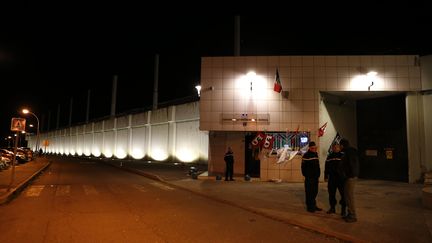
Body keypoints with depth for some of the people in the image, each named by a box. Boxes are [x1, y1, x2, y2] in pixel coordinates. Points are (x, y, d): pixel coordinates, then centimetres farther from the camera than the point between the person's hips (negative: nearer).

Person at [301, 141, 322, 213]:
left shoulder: (316, 154, 13)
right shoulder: (306, 155, -9)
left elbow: (317, 166, 19)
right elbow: (303, 167, -10)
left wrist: (318, 174, 11)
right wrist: (305, 175, -13)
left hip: (315, 177, 7)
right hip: (309, 177, -7)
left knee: (315, 192, 13)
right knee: (309, 192, -2)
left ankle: (313, 205, 24)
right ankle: (309, 206, 5)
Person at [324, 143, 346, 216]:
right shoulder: (329, 156, 12)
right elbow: (326, 167, 15)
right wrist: (326, 176, 13)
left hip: (341, 178, -5)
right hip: (332, 178, 5)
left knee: (343, 194, 0)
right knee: (331, 194, 11)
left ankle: (343, 209, 11)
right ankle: (332, 208, 23)